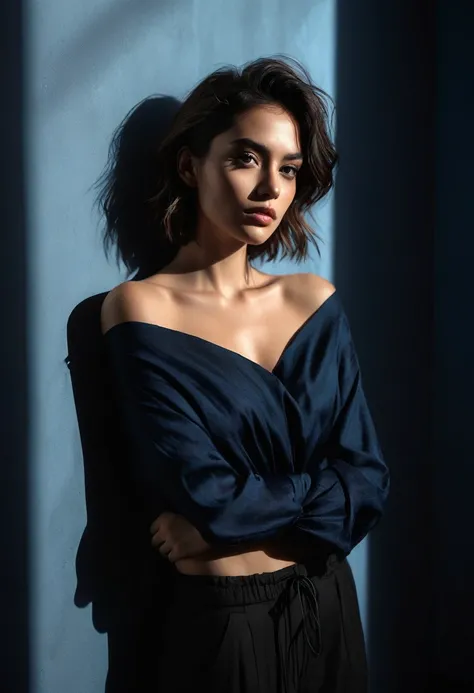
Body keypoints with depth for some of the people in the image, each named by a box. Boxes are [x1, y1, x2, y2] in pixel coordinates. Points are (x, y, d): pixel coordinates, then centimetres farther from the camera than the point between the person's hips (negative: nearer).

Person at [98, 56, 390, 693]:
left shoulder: (314, 300, 0)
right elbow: (204, 492, -21)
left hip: (330, 605, 5)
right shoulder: (141, 308, -13)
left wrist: (227, 517, -15)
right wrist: (319, 490, -9)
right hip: (220, 621, -4)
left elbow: (368, 478, -6)